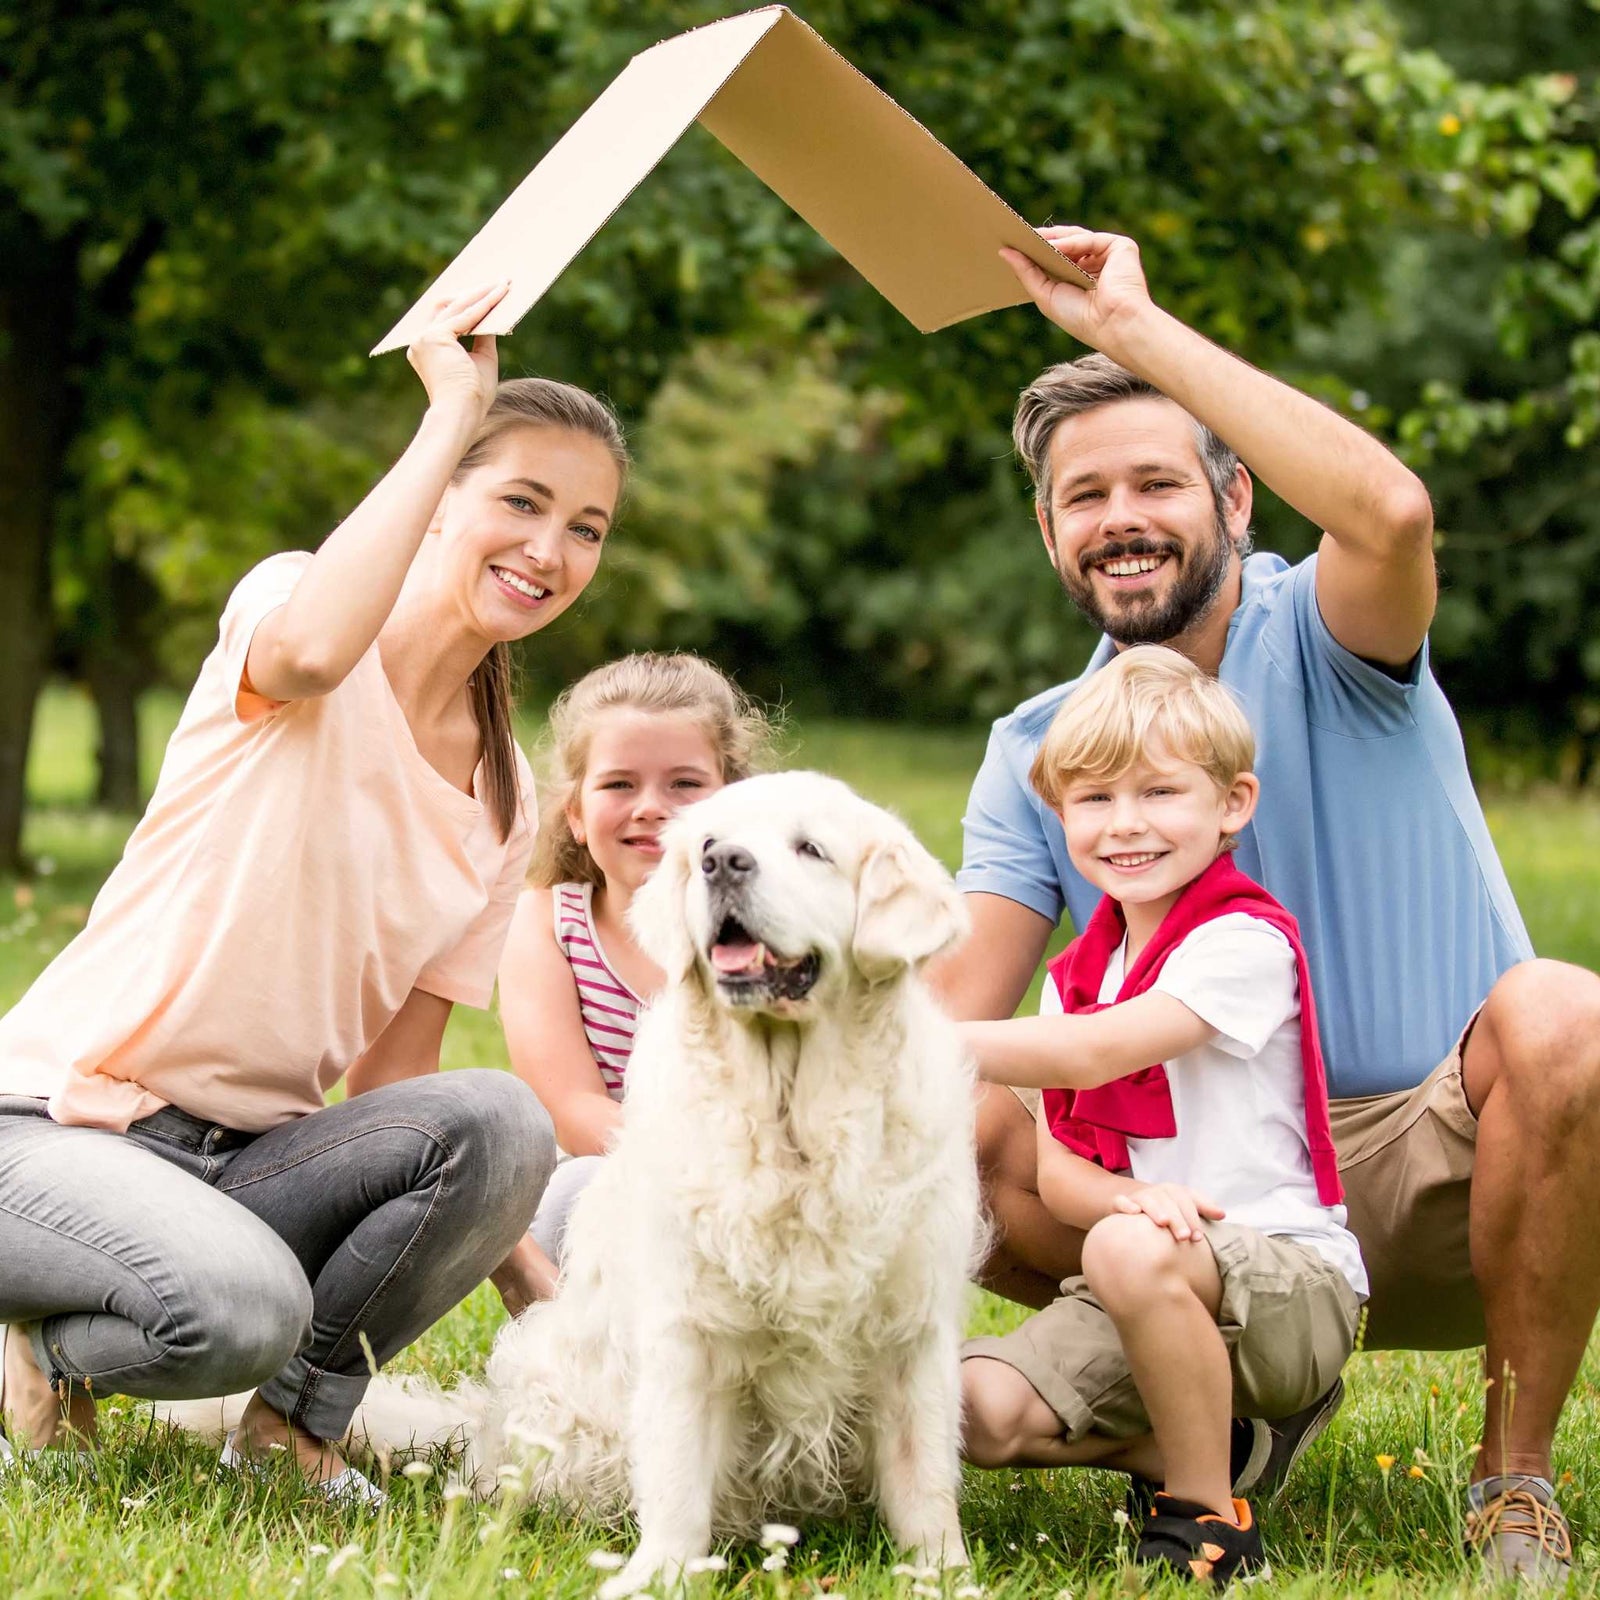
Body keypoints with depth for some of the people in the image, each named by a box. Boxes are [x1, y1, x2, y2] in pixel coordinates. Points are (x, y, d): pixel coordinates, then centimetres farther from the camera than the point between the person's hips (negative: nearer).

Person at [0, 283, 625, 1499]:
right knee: (244, 1309, -35)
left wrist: (535, 1285, -3)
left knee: (498, 1123, -24)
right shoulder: (286, 596, -6)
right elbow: (311, 653, -34)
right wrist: (453, 411, -24)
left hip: (251, 1158, 5)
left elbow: (396, 1071, 8)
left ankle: (299, 1419, -3)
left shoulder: (507, 798, 9)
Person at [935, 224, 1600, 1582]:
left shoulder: (1319, 644, -6)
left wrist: (1134, 327, -28)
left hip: (1429, 1179, -3)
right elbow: (954, 1021, -4)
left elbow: (1392, 514, -32)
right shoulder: (1035, 754, 6)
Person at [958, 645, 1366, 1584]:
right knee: (972, 1411, -16)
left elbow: (1086, 1054, -25)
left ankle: (1208, 1514, -19)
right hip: (1151, 1292, 7)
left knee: (1130, 1252, -38)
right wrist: (1131, 1195, -19)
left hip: (1289, 1280, -7)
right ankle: (1211, 1438, 3)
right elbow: (1054, 1165, 4)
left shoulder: (1244, 941, -12)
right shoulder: (1080, 971, 12)